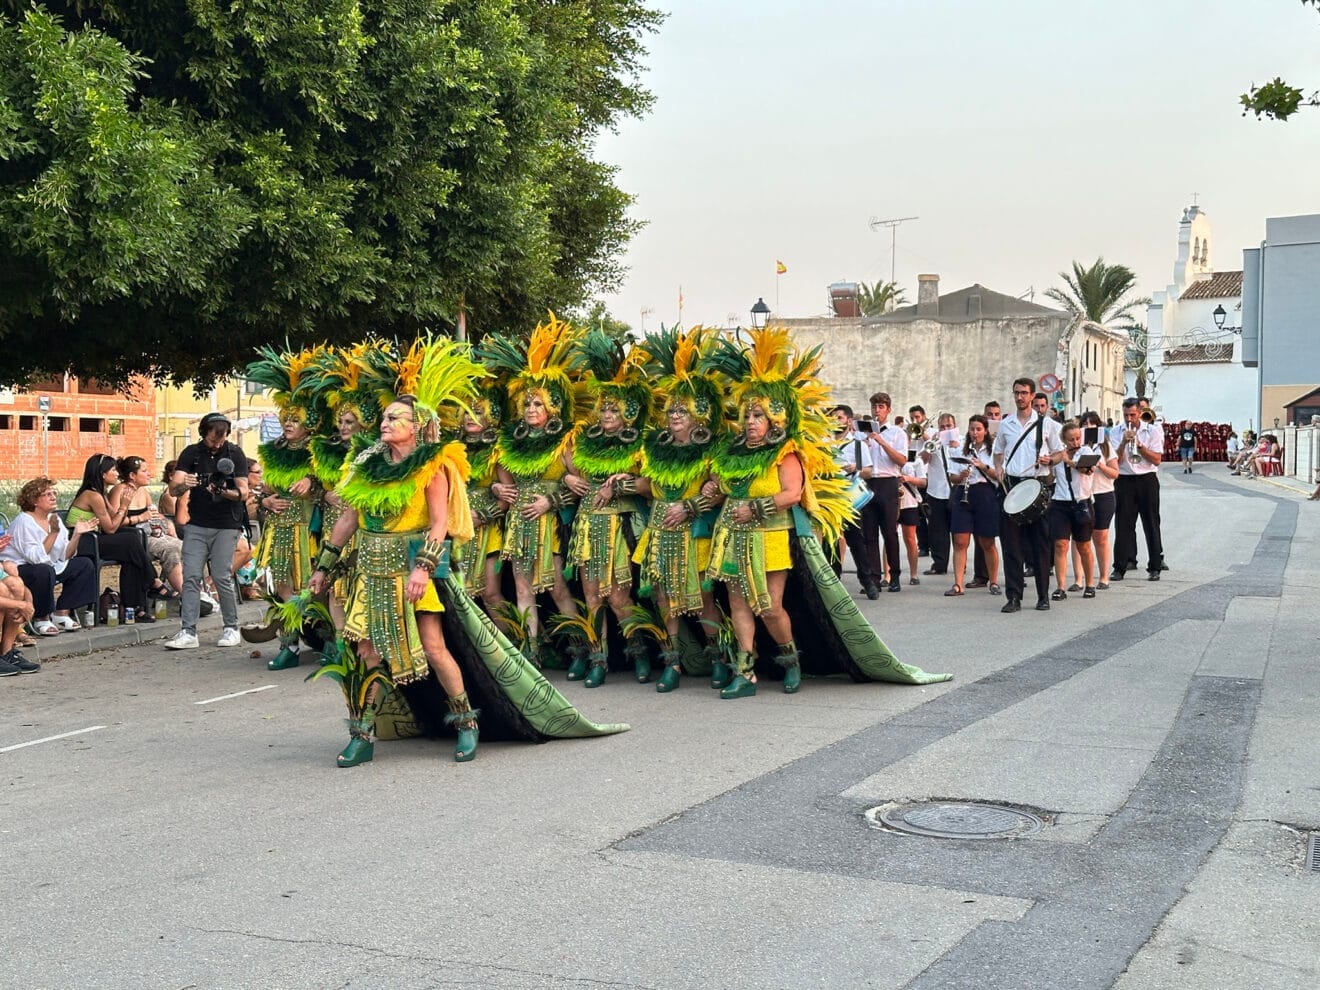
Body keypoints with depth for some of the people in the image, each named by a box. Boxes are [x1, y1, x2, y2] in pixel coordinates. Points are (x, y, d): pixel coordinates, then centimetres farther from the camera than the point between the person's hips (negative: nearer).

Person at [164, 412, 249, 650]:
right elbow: (173, 489, -6)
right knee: (191, 577, -4)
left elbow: (243, 492, -5)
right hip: (196, 525, 2)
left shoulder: (235, 454, -1)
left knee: (221, 577, -7)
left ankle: (232, 628, 8)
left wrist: (224, 492, -25)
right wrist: (183, 485, -30)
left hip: (226, 526, -2)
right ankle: (188, 632, -3)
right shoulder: (191, 453, 3)